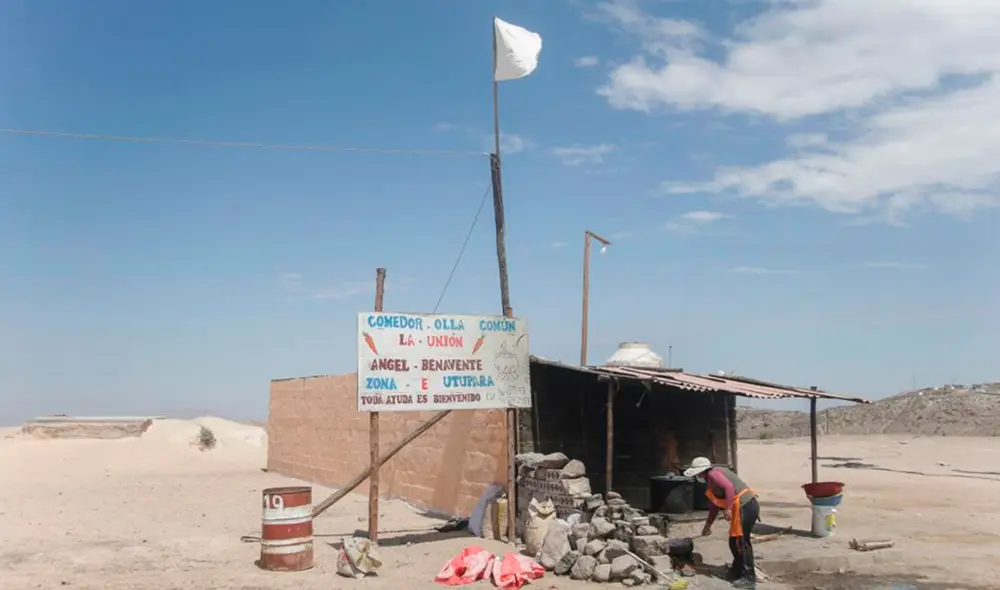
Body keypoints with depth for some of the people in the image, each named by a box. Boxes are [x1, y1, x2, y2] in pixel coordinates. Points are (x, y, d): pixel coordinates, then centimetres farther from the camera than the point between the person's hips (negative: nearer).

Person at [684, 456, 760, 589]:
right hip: (747, 506, 10)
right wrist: (708, 525, 36)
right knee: (735, 542, 18)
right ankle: (737, 572, 30)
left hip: (745, 507, -10)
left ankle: (749, 578, -1)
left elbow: (729, 487, -23)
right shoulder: (711, 480, 23)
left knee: (741, 542, -5)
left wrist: (728, 509, -26)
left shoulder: (713, 474, -8)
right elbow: (714, 504, 31)